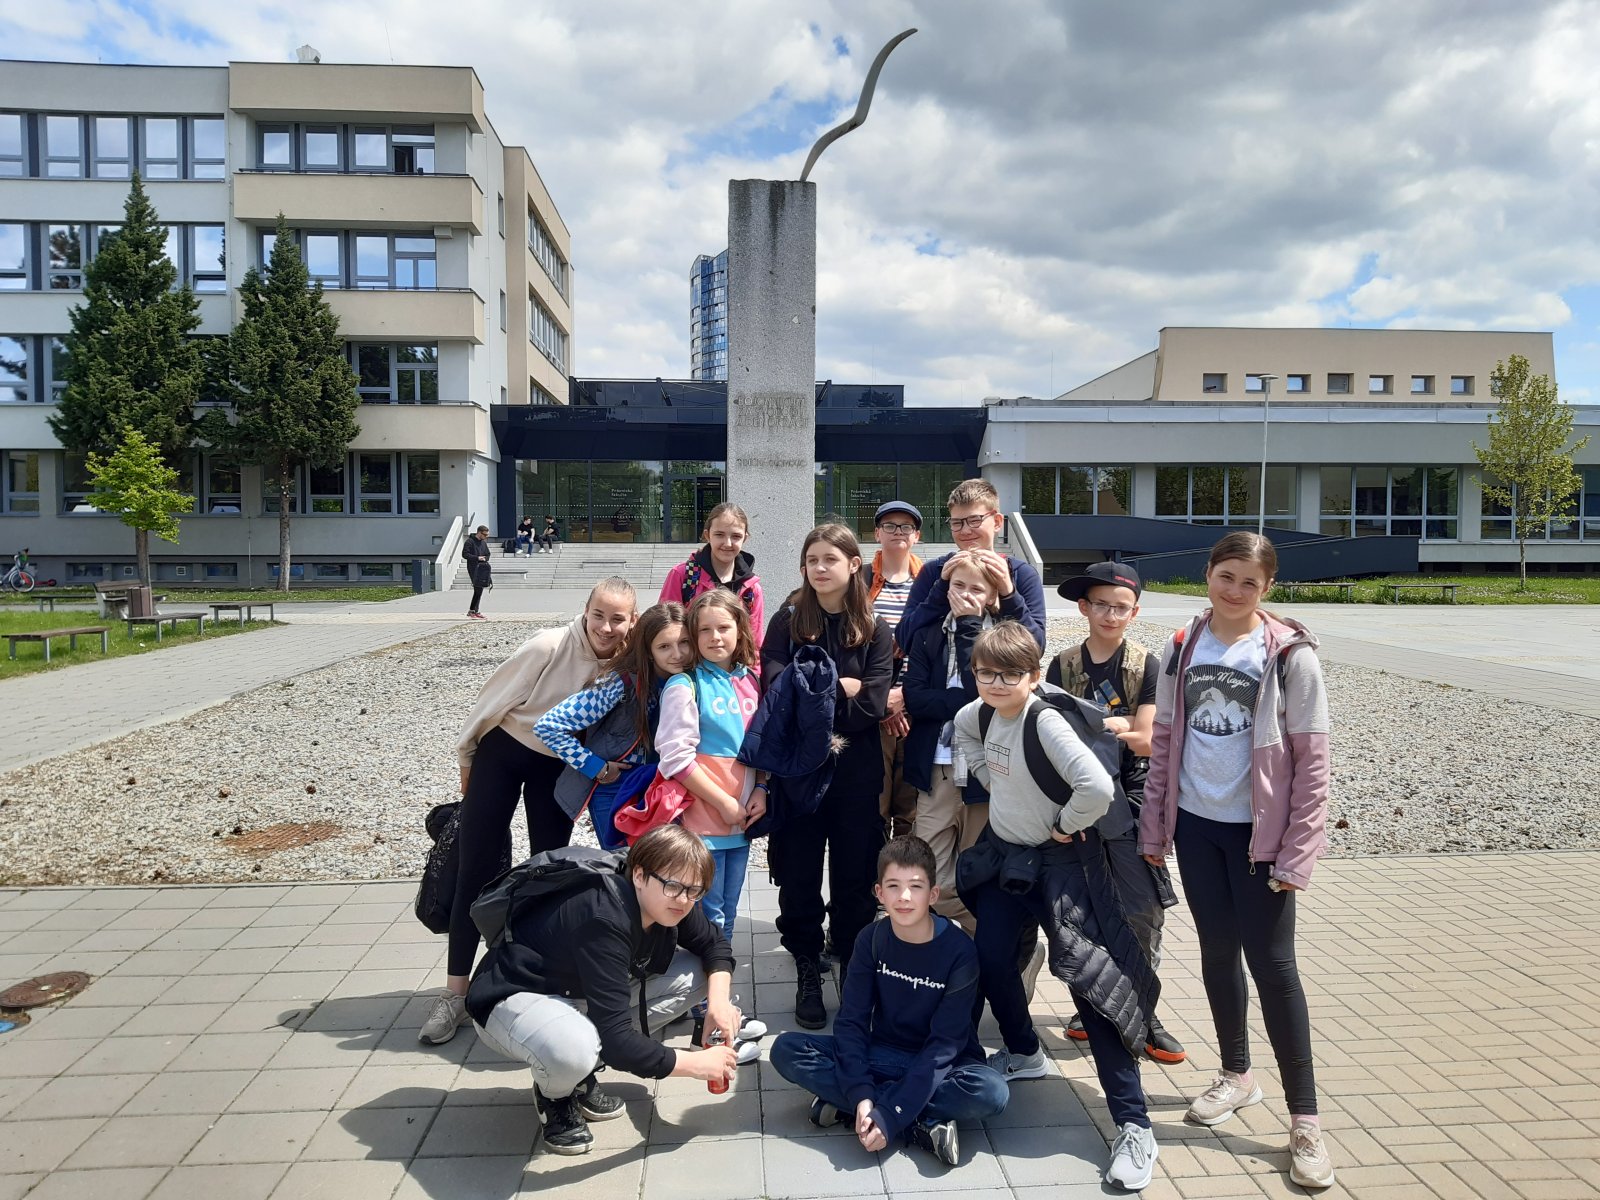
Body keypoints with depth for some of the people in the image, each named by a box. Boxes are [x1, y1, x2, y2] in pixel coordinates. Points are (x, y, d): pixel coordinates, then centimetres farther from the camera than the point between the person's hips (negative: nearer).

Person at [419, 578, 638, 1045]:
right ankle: (454, 990, 10)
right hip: (503, 751, -3)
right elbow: (494, 700, -14)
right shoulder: (549, 646, -27)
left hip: (560, 768, 3)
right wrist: (467, 763, -4)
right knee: (476, 870, -1)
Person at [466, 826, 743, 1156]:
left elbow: (715, 945, 5)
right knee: (572, 1049, -41)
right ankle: (554, 1094, -1)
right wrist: (695, 1064, -25)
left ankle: (581, 1072, 4)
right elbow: (616, 1040, -36)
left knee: (693, 973, -4)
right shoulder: (604, 919, -35)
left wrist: (719, 998, -16)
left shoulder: (667, 906, -13)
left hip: (578, 993, 8)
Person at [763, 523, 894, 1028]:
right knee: (799, 875, 8)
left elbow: (872, 704, -10)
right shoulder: (787, 621, 2)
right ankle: (807, 975, 24)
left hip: (855, 772, 0)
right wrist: (841, 687, -14)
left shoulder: (874, 630, 2)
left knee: (855, 877, 9)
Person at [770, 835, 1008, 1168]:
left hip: (940, 1065, -3)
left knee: (992, 1092, -36)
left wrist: (889, 1114, -30)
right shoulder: (871, 939, -9)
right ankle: (921, 1124, -22)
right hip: (883, 1055, 3)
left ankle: (843, 1104, -24)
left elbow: (945, 1043, -22)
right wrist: (861, 1094, -28)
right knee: (786, 1050, -18)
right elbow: (851, 1020, -11)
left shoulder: (959, 950, -19)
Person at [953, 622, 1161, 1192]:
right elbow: (962, 729, 22)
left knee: (1091, 977, -7)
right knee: (991, 960, 14)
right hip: (1005, 852, 7)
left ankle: (1133, 1125, 2)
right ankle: (1023, 1053, 42)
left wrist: (1065, 825, -19)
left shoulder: (1045, 720, -26)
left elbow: (1098, 788, -37)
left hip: (1059, 860, -7)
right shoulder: (981, 714, -4)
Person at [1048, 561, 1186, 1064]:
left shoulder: (1146, 667, 0)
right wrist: (1117, 727, -12)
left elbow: (1147, 741, -6)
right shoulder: (1063, 665, 3)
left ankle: (1142, 1012, 15)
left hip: (1129, 802, -1)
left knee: (1144, 911, -2)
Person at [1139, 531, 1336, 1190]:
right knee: (1217, 949, 15)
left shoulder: (1289, 653, -9)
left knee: (1271, 961, 0)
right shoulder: (1182, 649, 3)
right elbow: (1163, 744, 7)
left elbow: (1311, 761, -10)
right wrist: (1153, 828, 5)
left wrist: (1297, 854, -13)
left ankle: (1304, 1118, 14)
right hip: (1195, 823, 4)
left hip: (1258, 830, -4)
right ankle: (1237, 1074, 35)